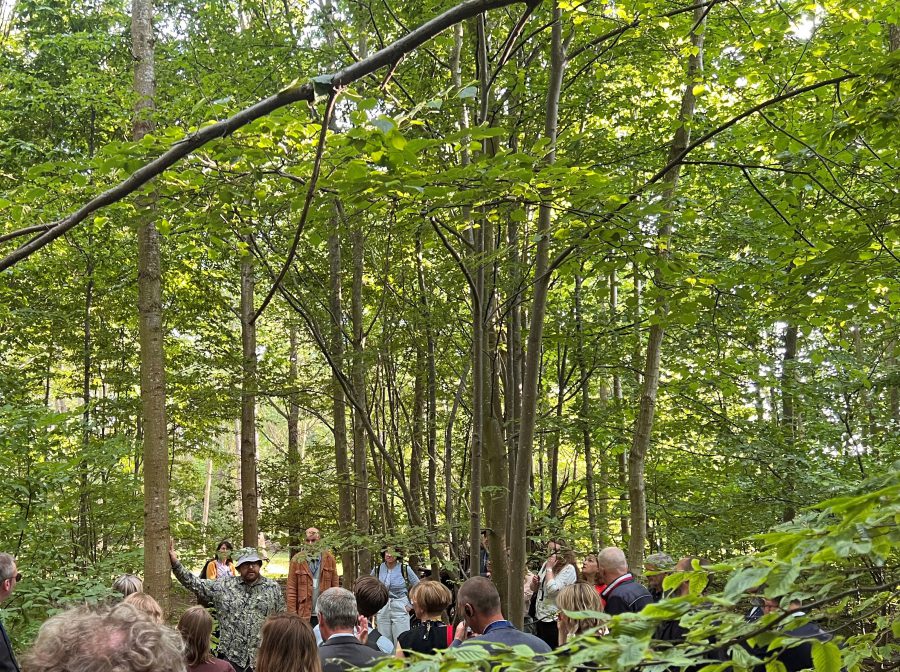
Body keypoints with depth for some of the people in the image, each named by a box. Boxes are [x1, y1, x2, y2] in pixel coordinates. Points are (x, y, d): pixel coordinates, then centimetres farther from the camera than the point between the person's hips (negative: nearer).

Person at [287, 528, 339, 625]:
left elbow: (335, 587, 6)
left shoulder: (329, 559, 5)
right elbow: (291, 589, -2)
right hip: (304, 616, -1)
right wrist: (292, 614, -8)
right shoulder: (297, 560, 0)